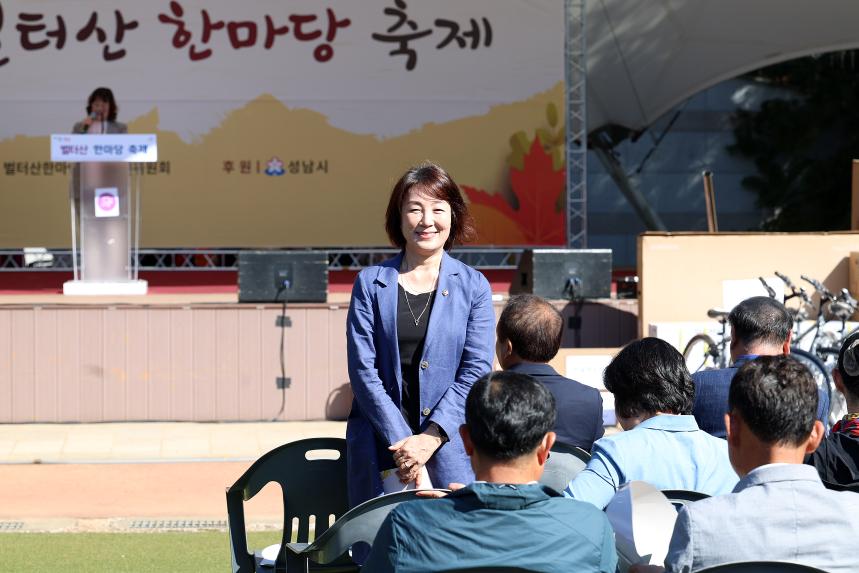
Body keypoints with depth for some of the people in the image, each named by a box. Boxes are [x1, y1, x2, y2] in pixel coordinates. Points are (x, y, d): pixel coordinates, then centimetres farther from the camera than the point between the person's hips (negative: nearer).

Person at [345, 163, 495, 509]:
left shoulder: (473, 286, 7)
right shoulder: (370, 283, 7)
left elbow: (477, 370, 0)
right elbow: (362, 368, -1)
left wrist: (431, 436, -12)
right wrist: (401, 441, -11)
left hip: (451, 448, 0)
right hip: (379, 448, 0)